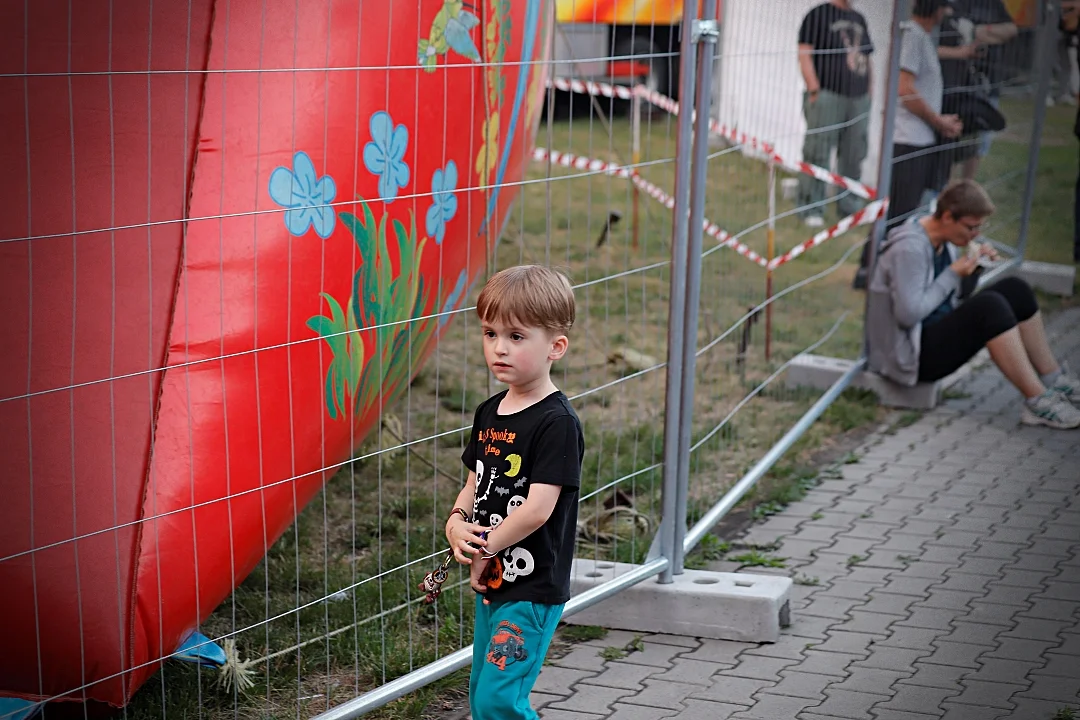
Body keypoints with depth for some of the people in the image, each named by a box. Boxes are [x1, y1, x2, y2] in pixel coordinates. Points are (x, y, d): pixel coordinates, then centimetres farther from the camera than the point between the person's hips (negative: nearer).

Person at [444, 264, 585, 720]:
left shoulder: (556, 423, -17)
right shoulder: (489, 414, 8)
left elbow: (538, 508, -22)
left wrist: (484, 548, -12)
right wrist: (456, 524, -6)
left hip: (533, 590, -8)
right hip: (492, 583, 8)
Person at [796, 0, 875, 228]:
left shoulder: (859, 19, 18)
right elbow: (805, 55, -8)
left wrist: (868, 94, 14)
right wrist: (814, 90, -14)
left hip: (859, 99, 6)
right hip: (827, 96, -6)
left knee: (853, 156, 8)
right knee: (817, 153, -6)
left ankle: (850, 207, 17)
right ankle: (812, 210, -2)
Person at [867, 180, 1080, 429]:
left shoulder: (944, 241, 5)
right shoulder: (909, 249, -23)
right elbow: (908, 314, -29)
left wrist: (972, 269, -3)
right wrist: (953, 274, -21)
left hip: (939, 331, 10)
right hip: (911, 354, -10)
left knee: (1015, 290, 0)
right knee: (990, 306, -29)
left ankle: (1054, 380, 6)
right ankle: (1037, 401, -23)